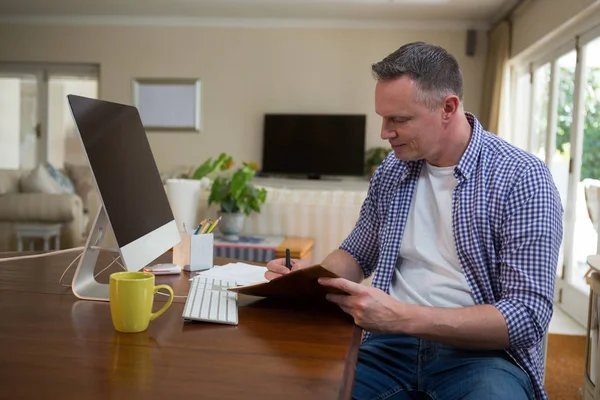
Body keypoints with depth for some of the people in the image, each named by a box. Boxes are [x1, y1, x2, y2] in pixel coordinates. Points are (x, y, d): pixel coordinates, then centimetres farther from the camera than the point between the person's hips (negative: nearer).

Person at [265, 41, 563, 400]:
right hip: (391, 345, 4)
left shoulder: (522, 178, -11)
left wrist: (402, 317, -26)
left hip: (482, 351, -3)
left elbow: (529, 316, -16)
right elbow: (358, 255, 18)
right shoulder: (391, 171, 5)